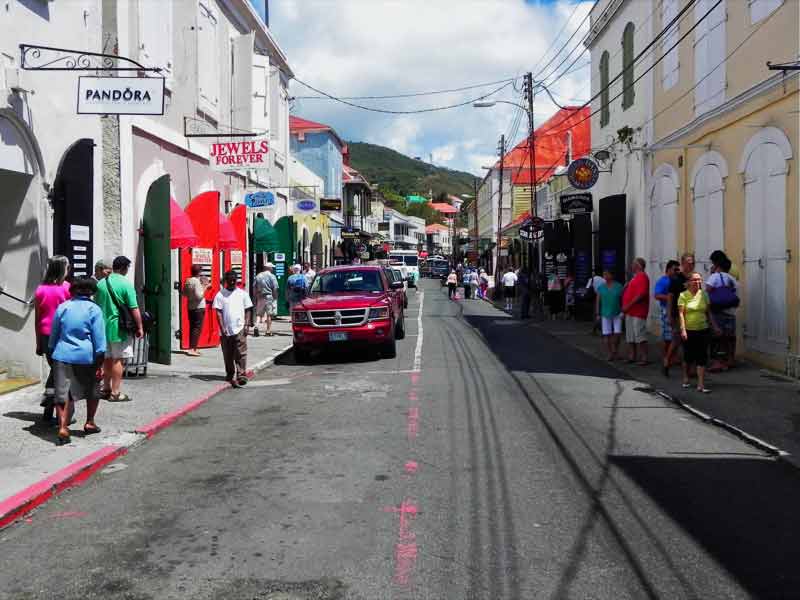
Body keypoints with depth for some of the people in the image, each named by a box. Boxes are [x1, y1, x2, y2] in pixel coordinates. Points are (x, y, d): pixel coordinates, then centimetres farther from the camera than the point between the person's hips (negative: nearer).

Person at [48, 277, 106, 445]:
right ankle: (89, 423, 25)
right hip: (86, 356, -2)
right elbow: (99, 338, -7)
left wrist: (52, 352, 25)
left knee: (63, 394, 0)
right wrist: (100, 362, -3)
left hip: (63, 355, 2)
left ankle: (62, 427, -13)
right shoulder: (94, 309, -4)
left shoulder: (62, 307, 7)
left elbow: (54, 334, 14)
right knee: (92, 390, 18)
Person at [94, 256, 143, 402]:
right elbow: (134, 309, -13)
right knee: (118, 360, 0)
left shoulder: (101, 283, 6)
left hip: (104, 326, 6)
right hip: (120, 327, -6)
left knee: (107, 359, 16)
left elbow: (96, 305, 13)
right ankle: (115, 393, 2)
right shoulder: (126, 284, -12)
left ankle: (106, 389, 25)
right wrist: (139, 327, -5)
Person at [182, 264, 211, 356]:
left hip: (190, 307, 8)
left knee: (192, 327, 14)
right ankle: (192, 349, -8)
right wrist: (205, 287, -11)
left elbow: (184, 293, 18)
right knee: (197, 328, -4)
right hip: (199, 307, -8)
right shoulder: (197, 281, -17)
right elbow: (199, 296, -22)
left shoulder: (187, 281, 6)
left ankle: (191, 348, 19)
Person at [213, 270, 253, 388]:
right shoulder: (220, 295, 3)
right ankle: (230, 375, 26)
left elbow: (248, 310, 8)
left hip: (239, 329, -1)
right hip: (226, 330, 1)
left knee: (241, 354, -9)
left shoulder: (242, 294, 6)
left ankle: (241, 376, -13)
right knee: (228, 355, 11)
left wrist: (246, 325, -3)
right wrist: (222, 328, -7)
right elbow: (218, 312, 0)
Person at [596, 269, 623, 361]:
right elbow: (598, 301, 5)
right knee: (607, 335, -1)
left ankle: (615, 352, 18)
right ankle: (610, 354, 8)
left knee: (617, 334, -2)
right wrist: (597, 314, 1)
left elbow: (622, 300, 1)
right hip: (605, 314, 1)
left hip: (617, 314, -1)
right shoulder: (601, 287, 4)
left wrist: (622, 311, -7)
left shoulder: (619, 286, 0)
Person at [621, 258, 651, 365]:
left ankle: (643, 359, -5)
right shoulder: (636, 277, 20)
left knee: (640, 336, -8)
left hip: (638, 312, -10)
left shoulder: (642, 277, -13)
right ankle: (632, 357, 20)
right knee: (630, 336, 13)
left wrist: (628, 306, -21)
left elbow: (641, 294, -22)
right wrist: (625, 307, 14)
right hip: (630, 312, 10)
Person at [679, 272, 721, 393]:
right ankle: (686, 379, 32)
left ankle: (701, 385, -3)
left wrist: (714, 326, 10)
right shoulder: (683, 295, -5)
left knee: (702, 357, -3)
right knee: (688, 356, 9)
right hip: (688, 330, -3)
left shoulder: (704, 294, 7)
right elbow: (681, 314, -9)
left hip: (702, 330, 3)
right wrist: (683, 330, -17)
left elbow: (709, 312, 13)